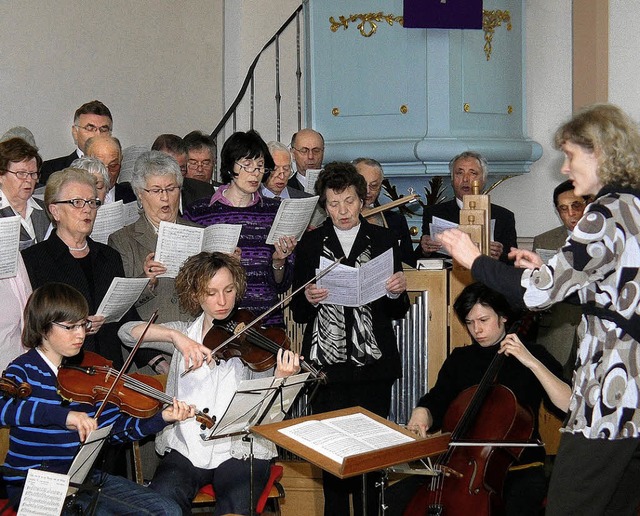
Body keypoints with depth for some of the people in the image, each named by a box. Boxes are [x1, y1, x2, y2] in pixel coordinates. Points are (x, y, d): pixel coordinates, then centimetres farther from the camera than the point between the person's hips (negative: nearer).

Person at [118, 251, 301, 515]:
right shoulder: (184, 333, 12)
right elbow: (127, 332, -2)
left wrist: (280, 377, -29)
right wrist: (174, 335, -18)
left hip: (239, 451, -2)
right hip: (186, 448, 2)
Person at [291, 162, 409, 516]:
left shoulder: (384, 240, 8)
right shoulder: (310, 244, 8)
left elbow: (398, 312, 9)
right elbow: (298, 314, 8)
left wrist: (397, 292, -12)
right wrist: (309, 300, -13)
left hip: (373, 367, 0)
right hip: (326, 364, 0)